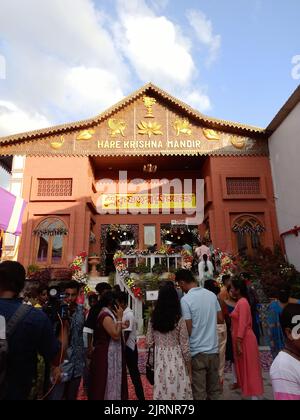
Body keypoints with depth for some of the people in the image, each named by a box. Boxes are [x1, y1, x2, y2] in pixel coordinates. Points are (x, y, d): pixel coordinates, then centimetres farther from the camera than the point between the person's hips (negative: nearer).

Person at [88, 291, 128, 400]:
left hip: (108, 353, 10)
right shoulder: (106, 316, -23)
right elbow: (116, 335, -26)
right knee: (108, 381, 4)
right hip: (107, 354, -10)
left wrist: (119, 322, 3)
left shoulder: (107, 314, 9)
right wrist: (119, 318, -21)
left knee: (110, 381, 19)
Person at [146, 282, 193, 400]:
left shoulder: (153, 320, -4)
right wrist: (189, 365, 4)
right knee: (178, 391, 13)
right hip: (176, 362, -3)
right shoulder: (179, 320, -14)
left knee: (162, 392, 16)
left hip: (160, 361, 3)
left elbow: (149, 343, 2)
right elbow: (185, 347, -9)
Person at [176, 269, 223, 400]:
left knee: (199, 392, 10)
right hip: (213, 349, 5)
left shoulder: (185, 299, -17)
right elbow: (220, 319, 8)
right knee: (214, 389, 20)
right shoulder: (212, 295, -1)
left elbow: (188, 330, -16)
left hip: (197, 351, -5)